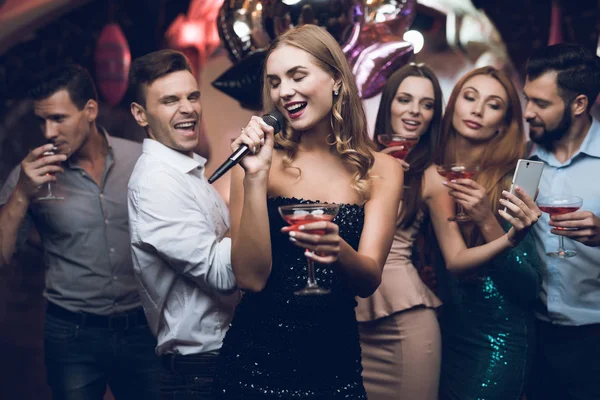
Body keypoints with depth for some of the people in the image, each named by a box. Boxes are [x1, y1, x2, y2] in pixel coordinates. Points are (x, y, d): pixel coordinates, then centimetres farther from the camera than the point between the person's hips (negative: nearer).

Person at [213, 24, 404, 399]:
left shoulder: (381, 170, -2)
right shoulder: (260, 159, -6)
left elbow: (369, 280, -11)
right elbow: (252, 277, -14)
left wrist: (339, 251, -31)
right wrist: (255, 176, -21)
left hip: (336, 360, 1)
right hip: (256, 360, -1)